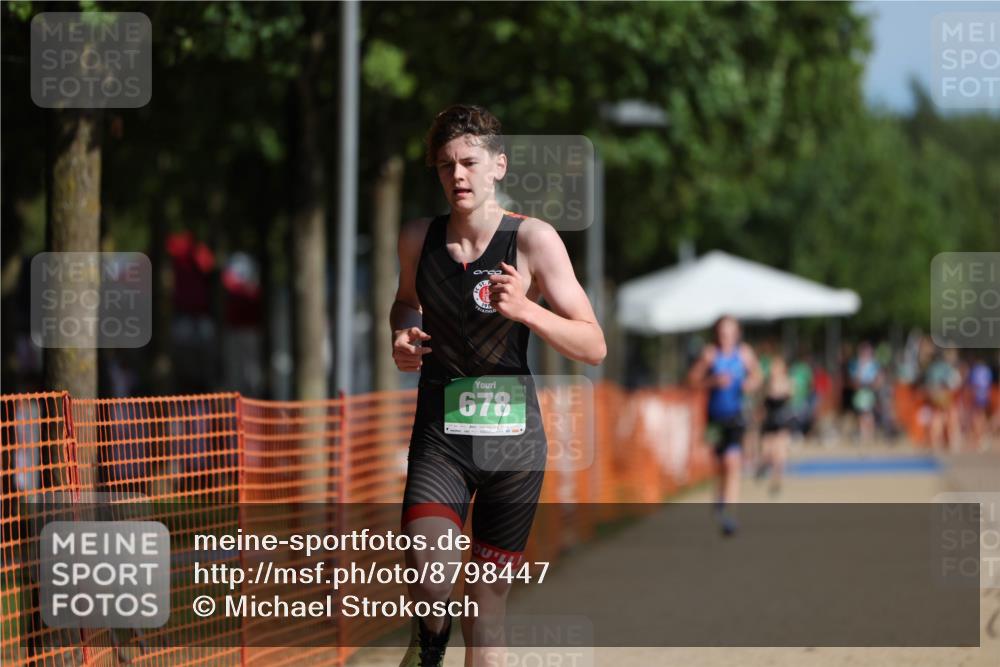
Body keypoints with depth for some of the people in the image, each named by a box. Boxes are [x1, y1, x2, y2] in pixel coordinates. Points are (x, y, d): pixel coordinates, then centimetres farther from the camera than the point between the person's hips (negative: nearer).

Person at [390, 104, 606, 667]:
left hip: (513, 436, -1)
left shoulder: (533, 240, -6)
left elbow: (594, 347, -7)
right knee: (431, 582, -21)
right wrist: (403, 336, 3)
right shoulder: (418, 239, 3)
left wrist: (525, 310, -23)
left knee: (490, 598, 6)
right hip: (440, 435, 1)